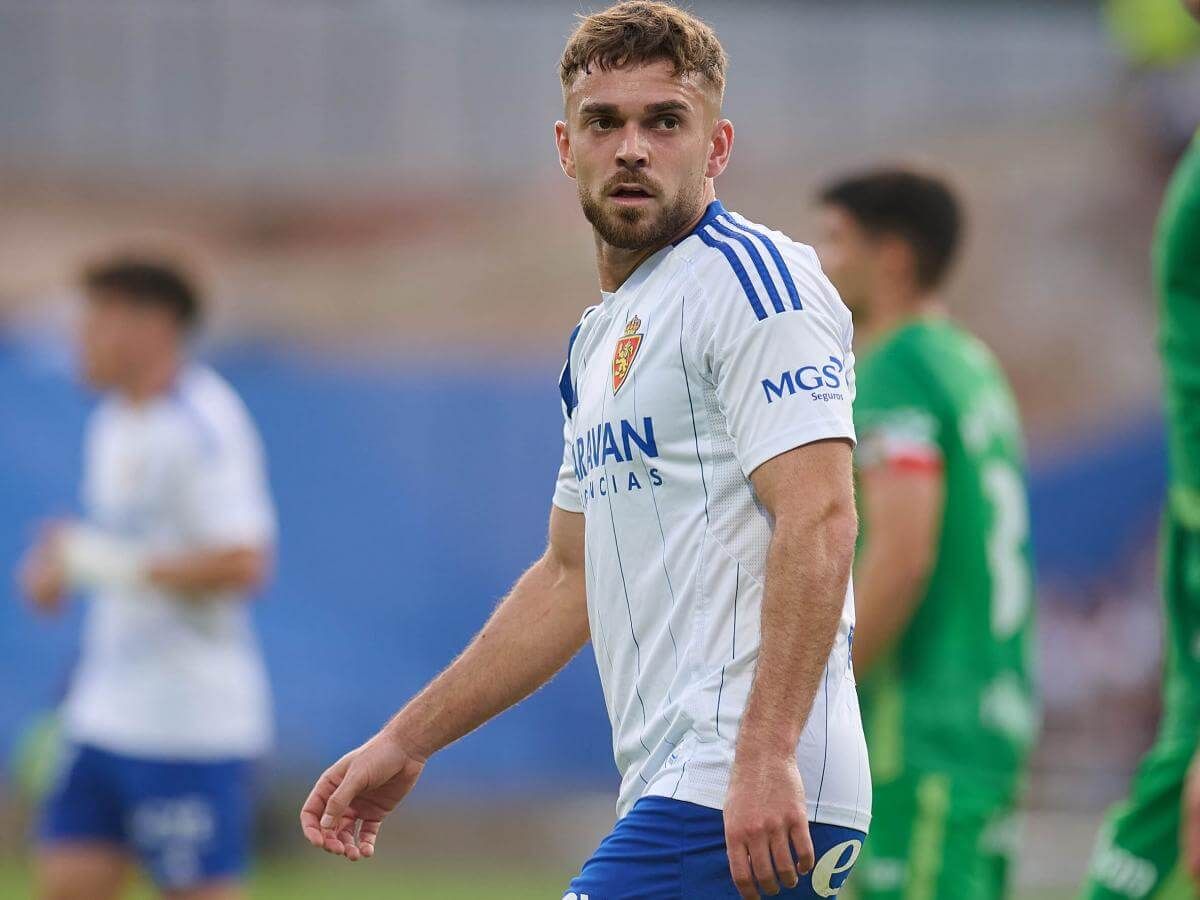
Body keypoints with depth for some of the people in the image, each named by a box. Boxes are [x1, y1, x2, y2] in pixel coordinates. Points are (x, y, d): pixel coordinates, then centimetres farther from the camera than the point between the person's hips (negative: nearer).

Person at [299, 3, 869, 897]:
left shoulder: (753, 277, -7)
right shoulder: (599, 336, 22)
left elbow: (818, 521, -18)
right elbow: (571, 579, 30)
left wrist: (765, 757, -26)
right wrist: (406, 742, 29)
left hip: (752, 803, -9)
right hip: (672, 791, 9)